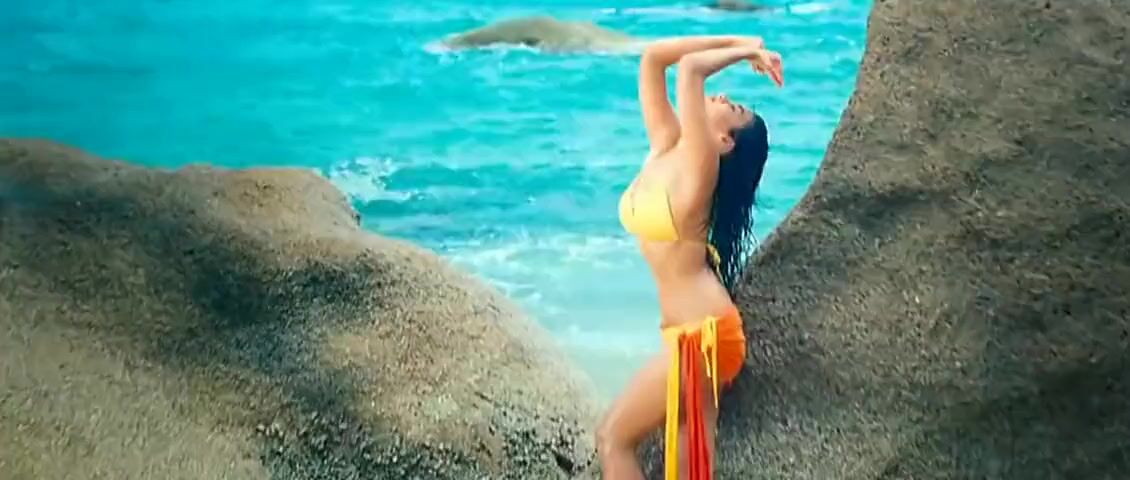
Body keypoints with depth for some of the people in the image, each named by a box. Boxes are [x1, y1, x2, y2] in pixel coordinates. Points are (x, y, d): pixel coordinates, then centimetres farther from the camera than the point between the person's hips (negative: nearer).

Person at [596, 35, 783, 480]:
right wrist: (739, 45, 11)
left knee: (614, 437, -1)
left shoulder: (697, 165, -14)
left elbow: (690, 67, -23)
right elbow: (652, 58, 9)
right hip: (693, 333, 8)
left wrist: (745, 52, -6)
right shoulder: (664, 148, 7)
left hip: (700, 335, -8)